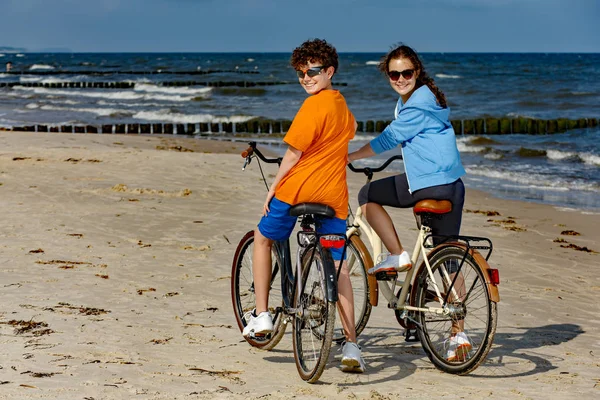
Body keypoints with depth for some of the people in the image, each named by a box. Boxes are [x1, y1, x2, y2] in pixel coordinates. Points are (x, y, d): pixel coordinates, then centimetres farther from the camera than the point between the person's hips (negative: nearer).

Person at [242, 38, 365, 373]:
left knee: (263, 238, 20)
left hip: (298, 188, -6)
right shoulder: (343, 106, 13)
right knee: (338, 267, 4)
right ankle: (352, 346, -3)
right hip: (334, 195, 6)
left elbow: (294, 154, -11)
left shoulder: (314, 105, -12)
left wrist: (273, 188, 0)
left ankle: (262, 316, 16)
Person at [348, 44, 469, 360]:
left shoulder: (417, 106, -12)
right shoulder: (419, 98, 17)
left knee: (367, 196, 7)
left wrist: (349, 157, 0)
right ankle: (458, 333, 10)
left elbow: (387, 140, -9)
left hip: (427, 184, -9)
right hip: (453, 186, 9)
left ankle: (398, 256, 2)